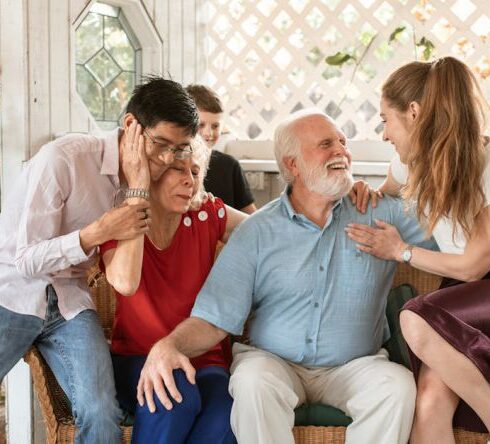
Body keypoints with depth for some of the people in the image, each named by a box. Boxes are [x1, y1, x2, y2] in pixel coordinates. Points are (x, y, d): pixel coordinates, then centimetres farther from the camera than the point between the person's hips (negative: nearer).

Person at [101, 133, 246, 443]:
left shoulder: (208, 217, 1)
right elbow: (125, 283, -24)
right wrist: (137, 188, -22)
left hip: (203, 360, 2)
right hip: (136, 358, -1)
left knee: (224, 413, -31)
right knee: (177, 395, -35)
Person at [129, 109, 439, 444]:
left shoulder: (381, 213, 3)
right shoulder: (257, 232, -1)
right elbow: (214, 319, -8)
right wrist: (168, 345, -26)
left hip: (354, 366, 1)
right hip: (274, 362, -1)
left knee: (398, 384, -29)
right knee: (253, 381, -34)